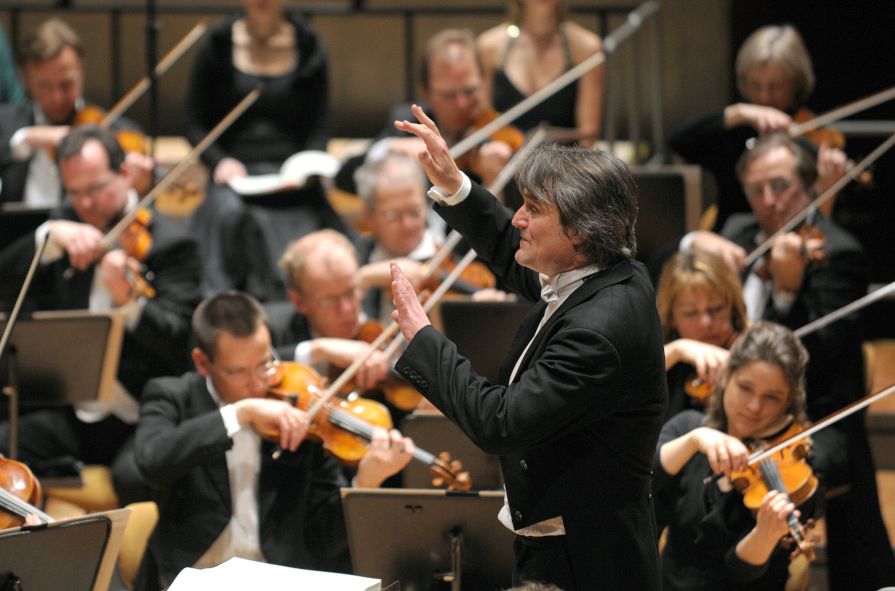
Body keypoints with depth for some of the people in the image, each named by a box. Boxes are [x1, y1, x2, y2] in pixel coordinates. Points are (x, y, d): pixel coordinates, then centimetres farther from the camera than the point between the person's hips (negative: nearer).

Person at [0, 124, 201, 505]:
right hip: (73, 413, 5)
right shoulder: (69, 225, 13)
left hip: (140, 419, -5)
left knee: (134, 476, -35)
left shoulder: (170, 245, -4)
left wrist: (129, 302, -36)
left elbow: (175, 339, -16)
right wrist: (52, 235, -15)